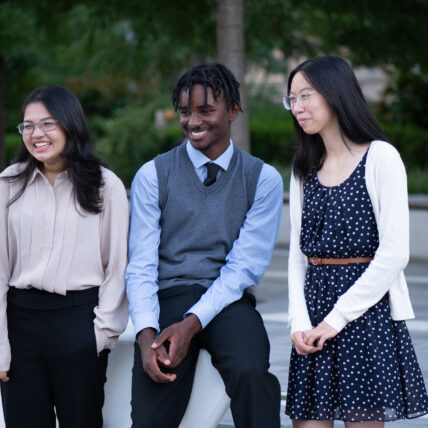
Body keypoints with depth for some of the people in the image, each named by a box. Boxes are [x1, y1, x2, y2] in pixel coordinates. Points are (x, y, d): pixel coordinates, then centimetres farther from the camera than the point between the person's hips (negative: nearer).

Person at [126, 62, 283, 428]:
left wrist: (193, 322, -17)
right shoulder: (153, 176, 6)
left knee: (251, 373, -32)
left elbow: (245, 265, -3)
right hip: (169, 298, 0)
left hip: (227, 302, 0)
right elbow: (141, 266, 1)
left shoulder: (263, 179, 5)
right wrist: (146, 333, -17)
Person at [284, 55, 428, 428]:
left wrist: (337, 317, -12)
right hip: (314, 311, 5)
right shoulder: (304, 169, 15)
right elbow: (298, 254, 12)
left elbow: (394, 254, -10)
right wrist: (299, 321, -4)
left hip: (367, 309, -5)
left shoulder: (380, 157, -4)